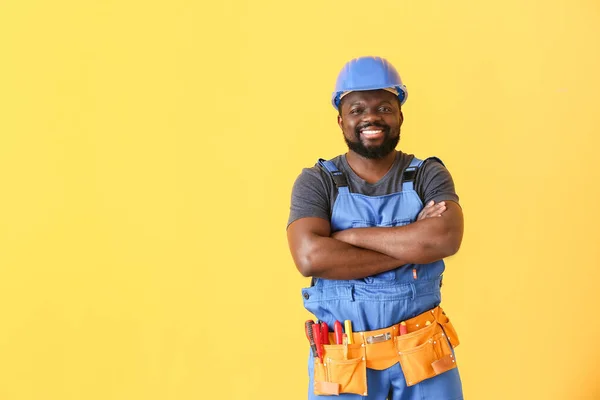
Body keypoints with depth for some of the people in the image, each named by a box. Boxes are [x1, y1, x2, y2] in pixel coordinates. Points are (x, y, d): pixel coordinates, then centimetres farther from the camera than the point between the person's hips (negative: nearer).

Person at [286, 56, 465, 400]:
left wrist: (350, 236, -18)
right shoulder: (316, 182, -5)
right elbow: (310, 257, -21)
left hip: (422, 352, 1)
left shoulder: (428, 175, -2)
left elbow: (446, 239, -20)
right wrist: (411, 247, -19)